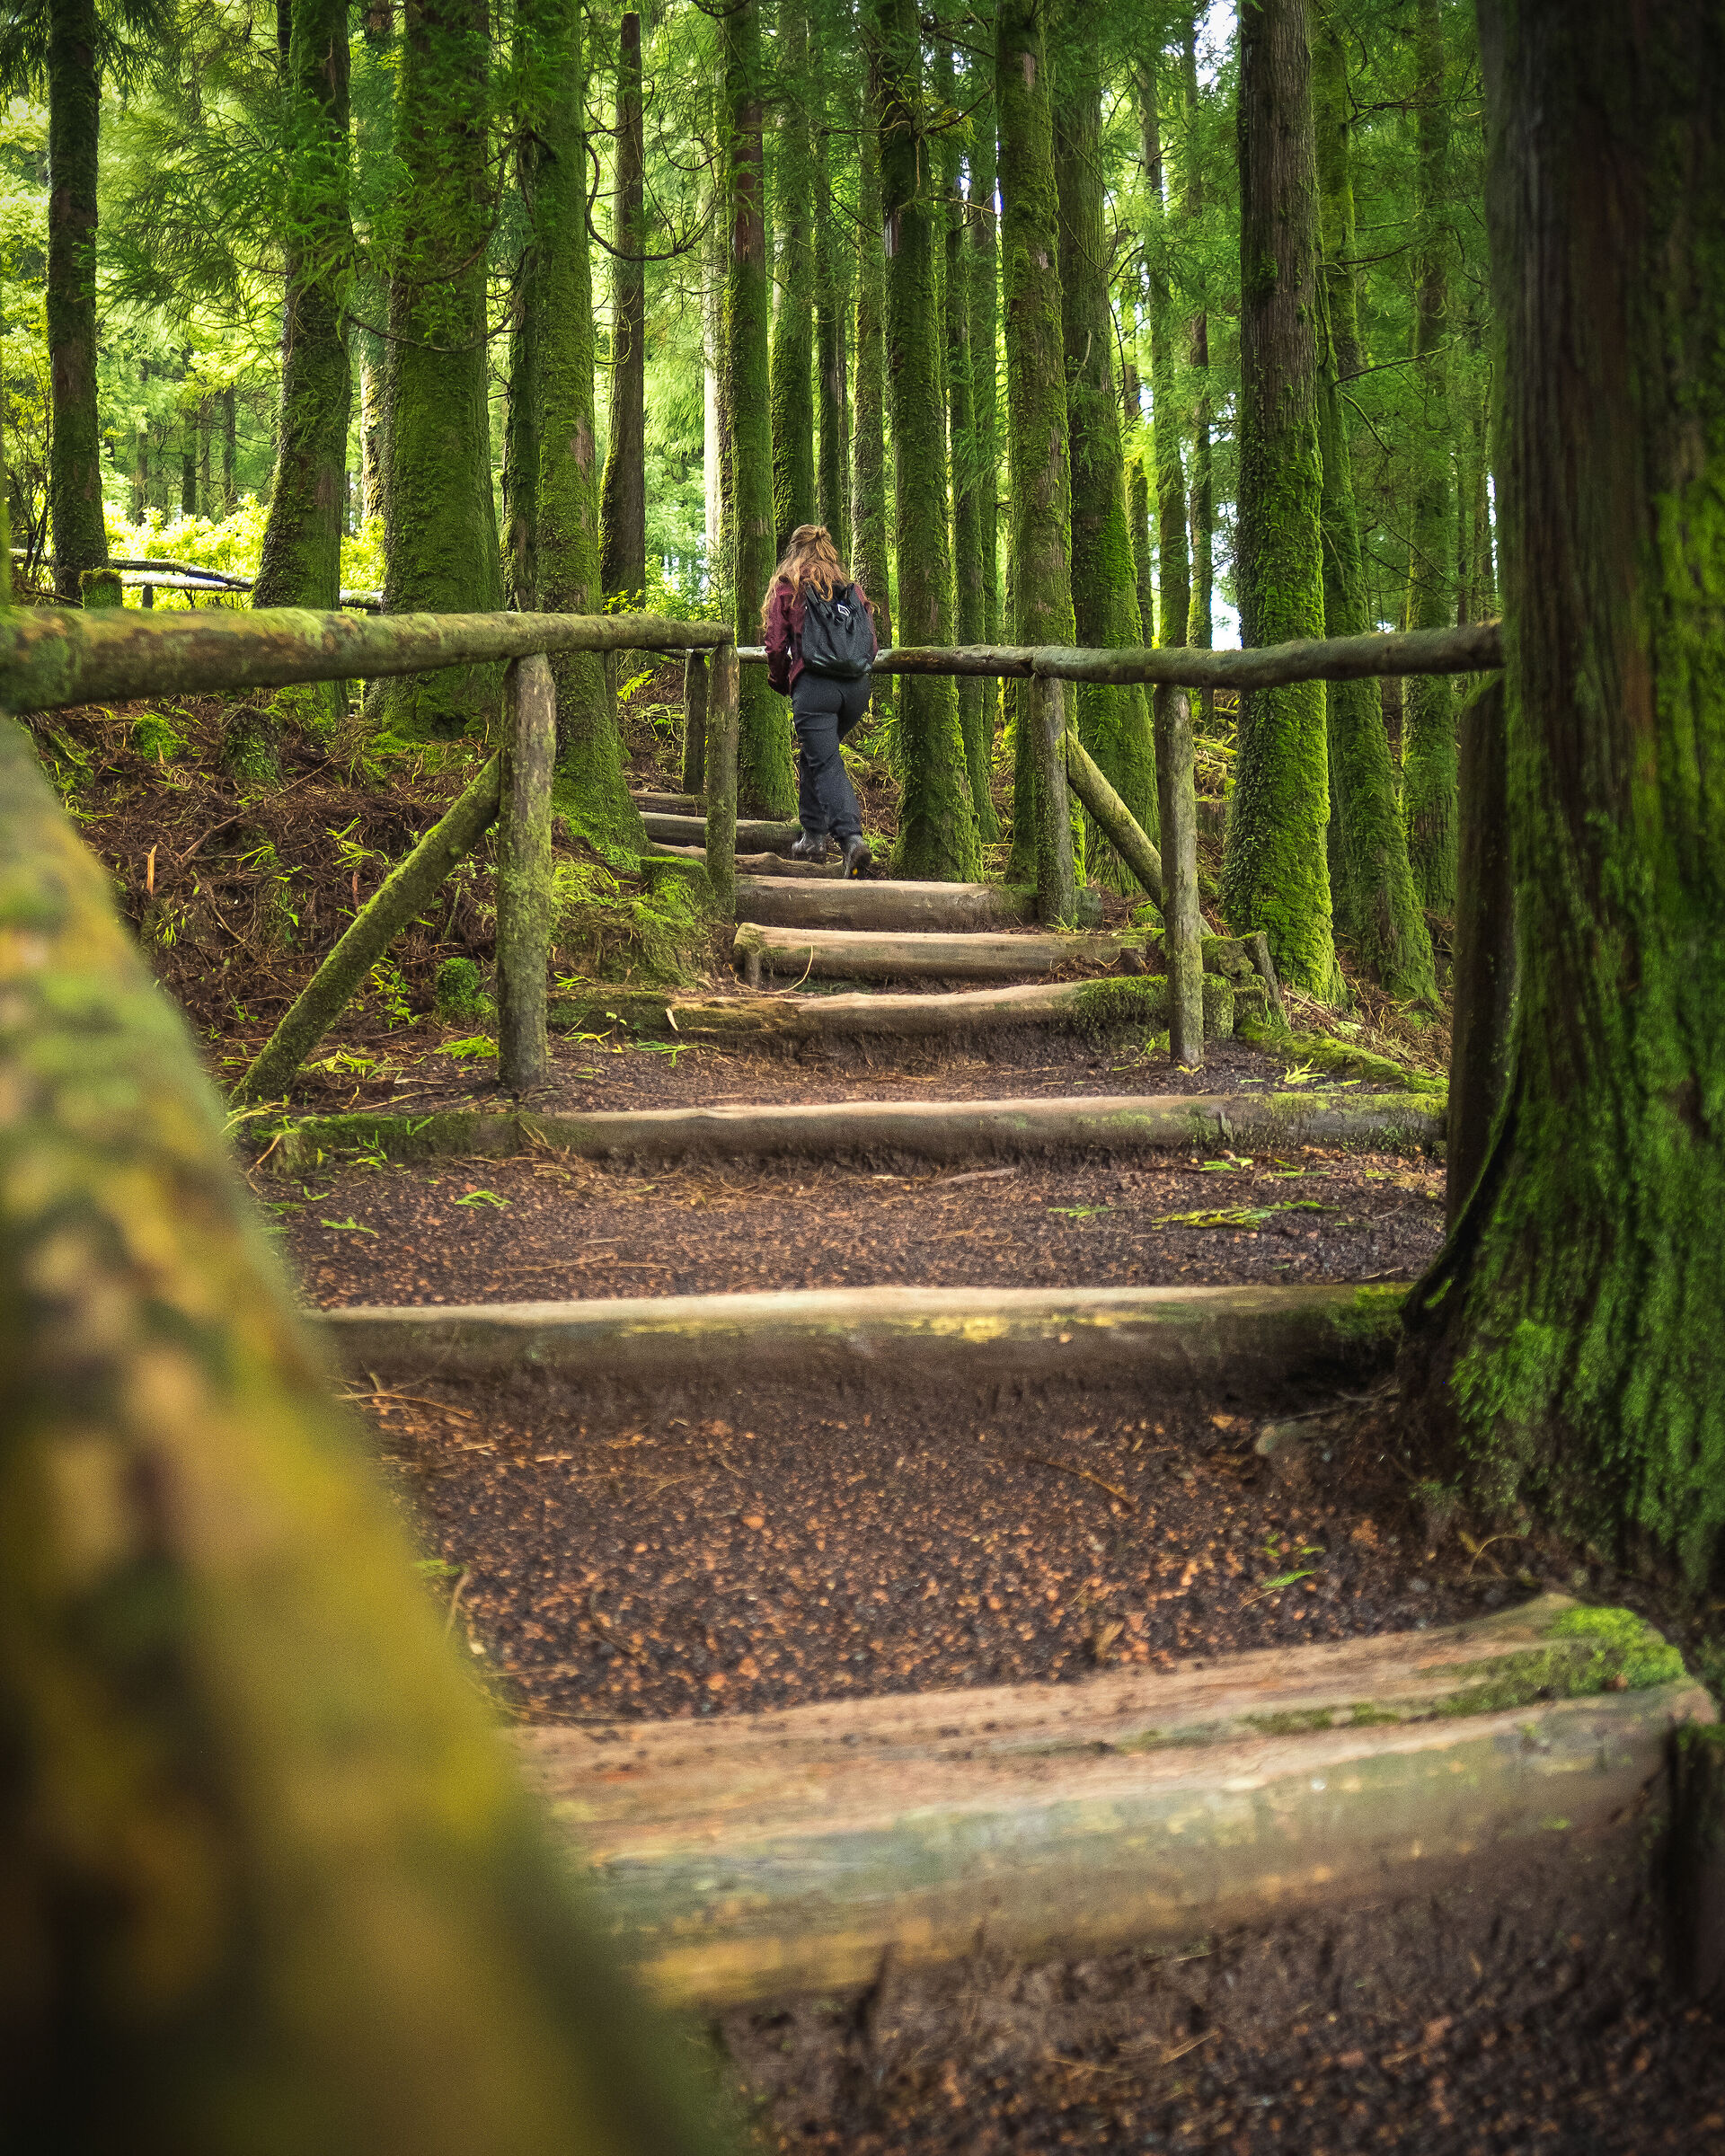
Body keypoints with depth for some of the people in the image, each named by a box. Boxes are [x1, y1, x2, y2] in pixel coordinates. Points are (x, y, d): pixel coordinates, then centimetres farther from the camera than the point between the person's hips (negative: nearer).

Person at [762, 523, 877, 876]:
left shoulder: (786, 587, 5)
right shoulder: (853, 589, 15)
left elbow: (775, 645, 1)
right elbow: (871, 644, 13)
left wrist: (781, 683, 18)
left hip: (814, 685, -5)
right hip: (857, 688, 5)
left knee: (826, 764, -3)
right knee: (813, 755, 22)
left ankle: (851, 836, -17)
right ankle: (813, 834, 24)